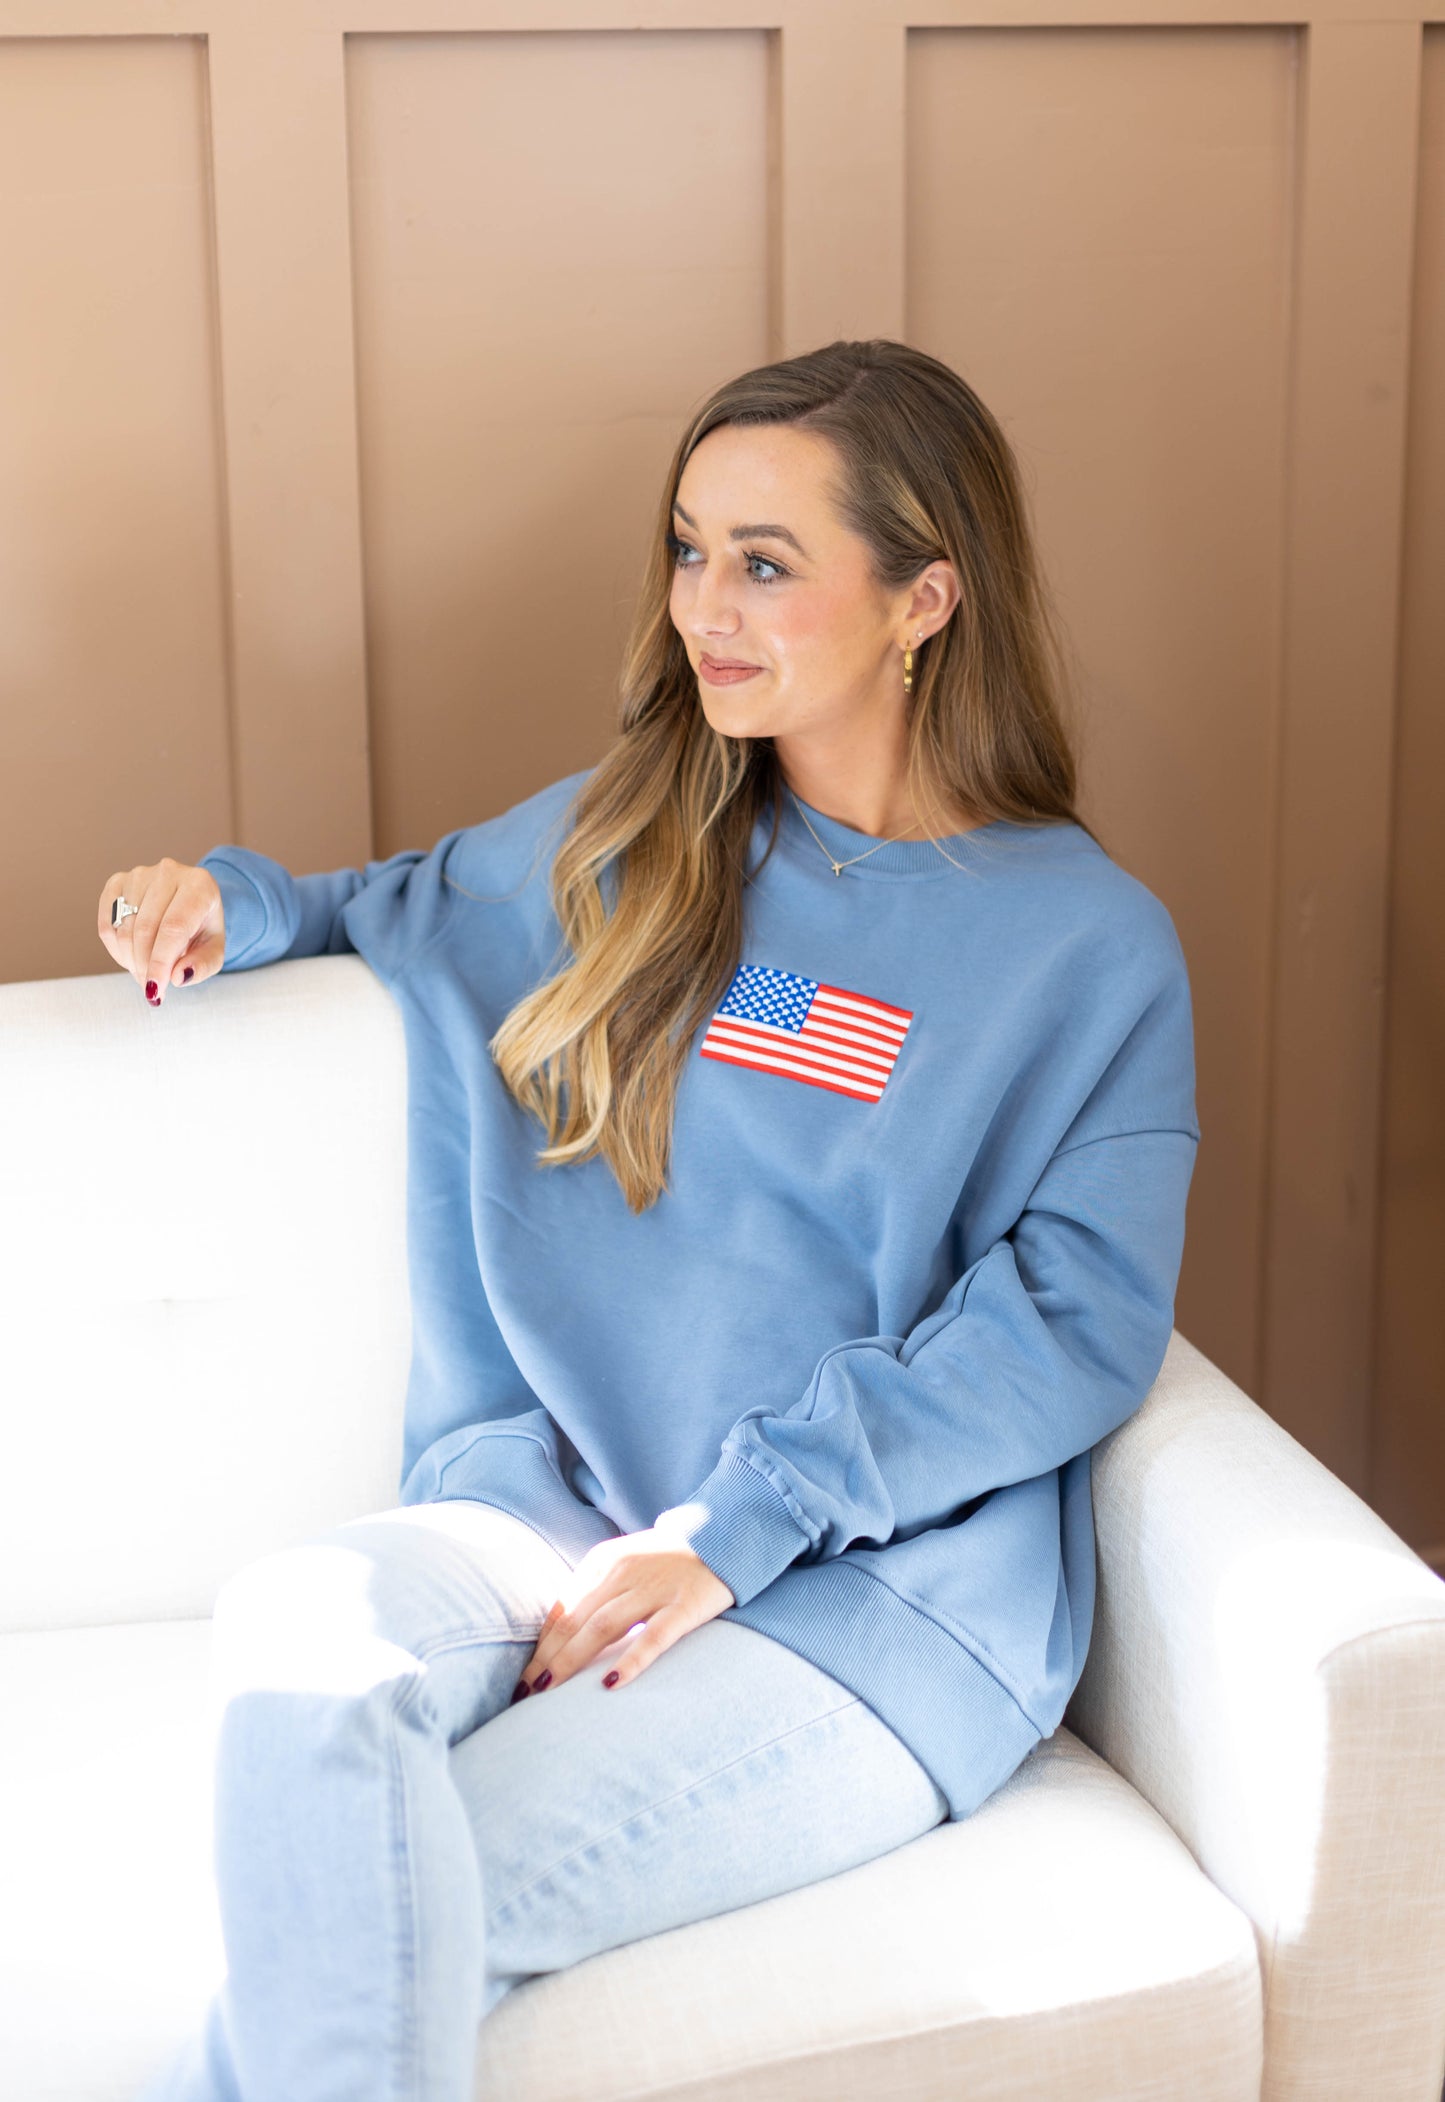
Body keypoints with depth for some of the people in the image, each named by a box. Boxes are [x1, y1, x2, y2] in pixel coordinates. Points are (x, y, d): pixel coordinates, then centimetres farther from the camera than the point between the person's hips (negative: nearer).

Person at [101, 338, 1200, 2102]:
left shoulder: (1092, 946, 1)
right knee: (298, 1628, -32)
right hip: (565, 1506, 4)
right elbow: (411, 911, 36)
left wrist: (727, 1531, -16)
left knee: (399, 1913, -29)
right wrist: (240, 902, 13)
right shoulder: (622, 846, 15)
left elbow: (1076, 1329, -8)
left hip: (891, 1585, -4)